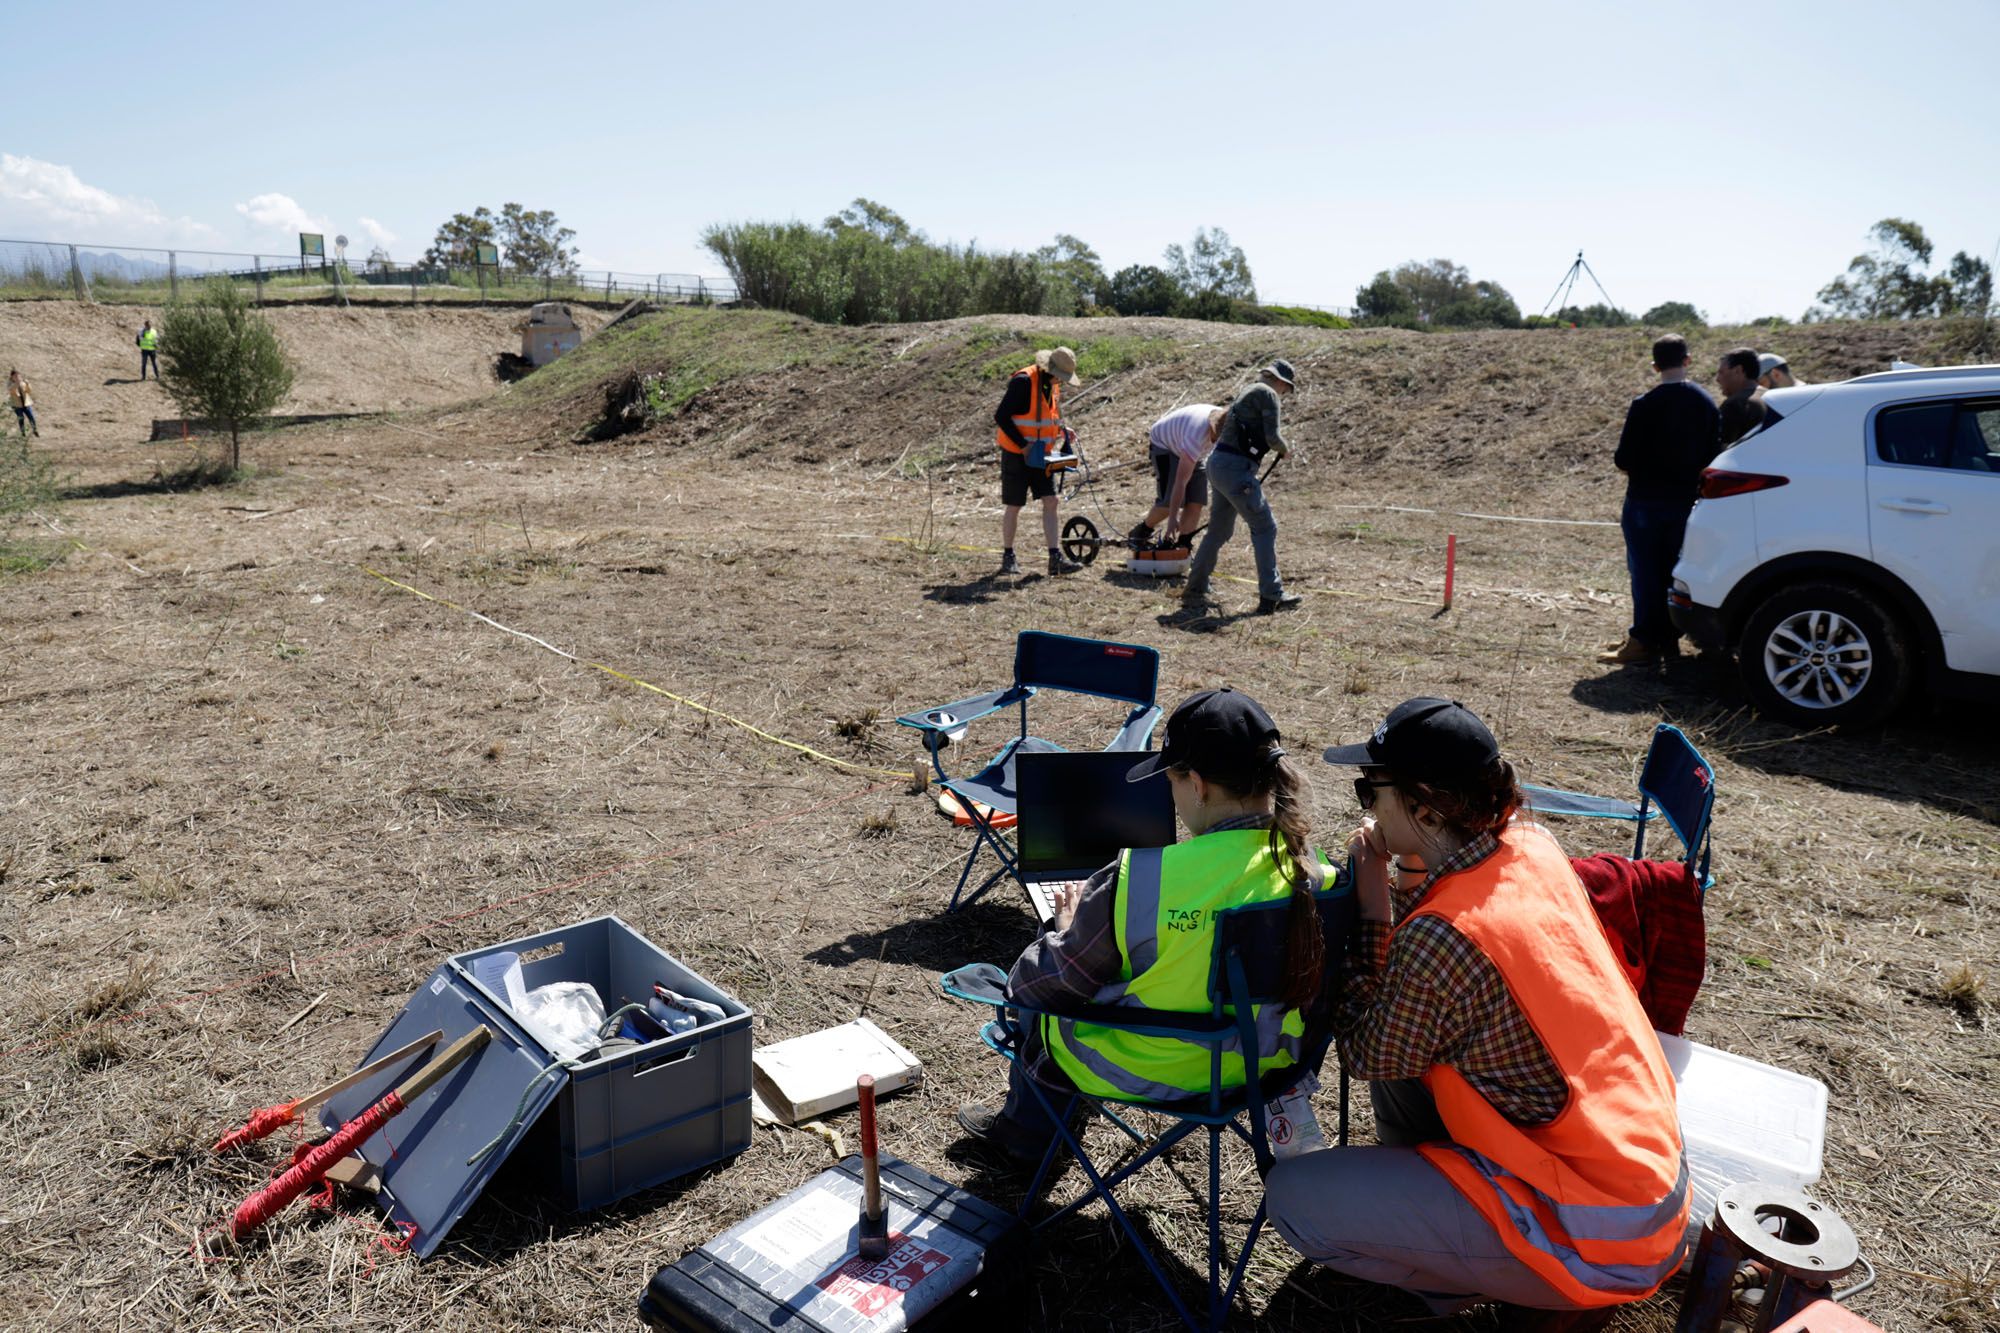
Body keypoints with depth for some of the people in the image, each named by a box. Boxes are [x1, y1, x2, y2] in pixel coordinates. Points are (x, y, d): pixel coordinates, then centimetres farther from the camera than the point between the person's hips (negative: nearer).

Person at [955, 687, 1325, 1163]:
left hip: (1148, 1073, -5)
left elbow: (1048, 983, -15)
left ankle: (1025, 1131, 45)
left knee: (1027, 980, 23)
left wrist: (1071, 926, 7)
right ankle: (1026, 1124, 49)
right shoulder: (1317, 873, -16)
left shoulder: (1138, 880, -31)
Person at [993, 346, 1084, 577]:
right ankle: (1008, 557, 17)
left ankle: (1055, 558, -2)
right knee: (1013, 506, 3)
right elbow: (1001, 416, -20)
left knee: (1050, 502, -2)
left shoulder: (1052, 385, 7)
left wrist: (1061, 433, 0)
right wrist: (1023, 445, -22)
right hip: (1016, 453, -7)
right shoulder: (1023, 382, -19)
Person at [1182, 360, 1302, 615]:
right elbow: (1272, 438, -12)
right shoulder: (1267, 394, -6)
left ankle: (1194, 591, 22)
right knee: (1265, 527, -3)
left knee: (1219, 530, 17)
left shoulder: (1248, 393, 23)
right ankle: (1271, 596, -2)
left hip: (1218, 464, 9)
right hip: (1235, 468, -9)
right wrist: (1285, 449, 7)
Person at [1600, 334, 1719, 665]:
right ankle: (1668, 636, 19)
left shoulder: (1645, 405, -15)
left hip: (1645, 500, -5)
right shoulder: (1705, 402, 3)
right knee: (1673, 569, 14)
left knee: (1645, 571, 1)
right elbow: (1711, 456, 7)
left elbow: (1624, 460, -15)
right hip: (1684, 499, 5)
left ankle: (1643, 640, 3)